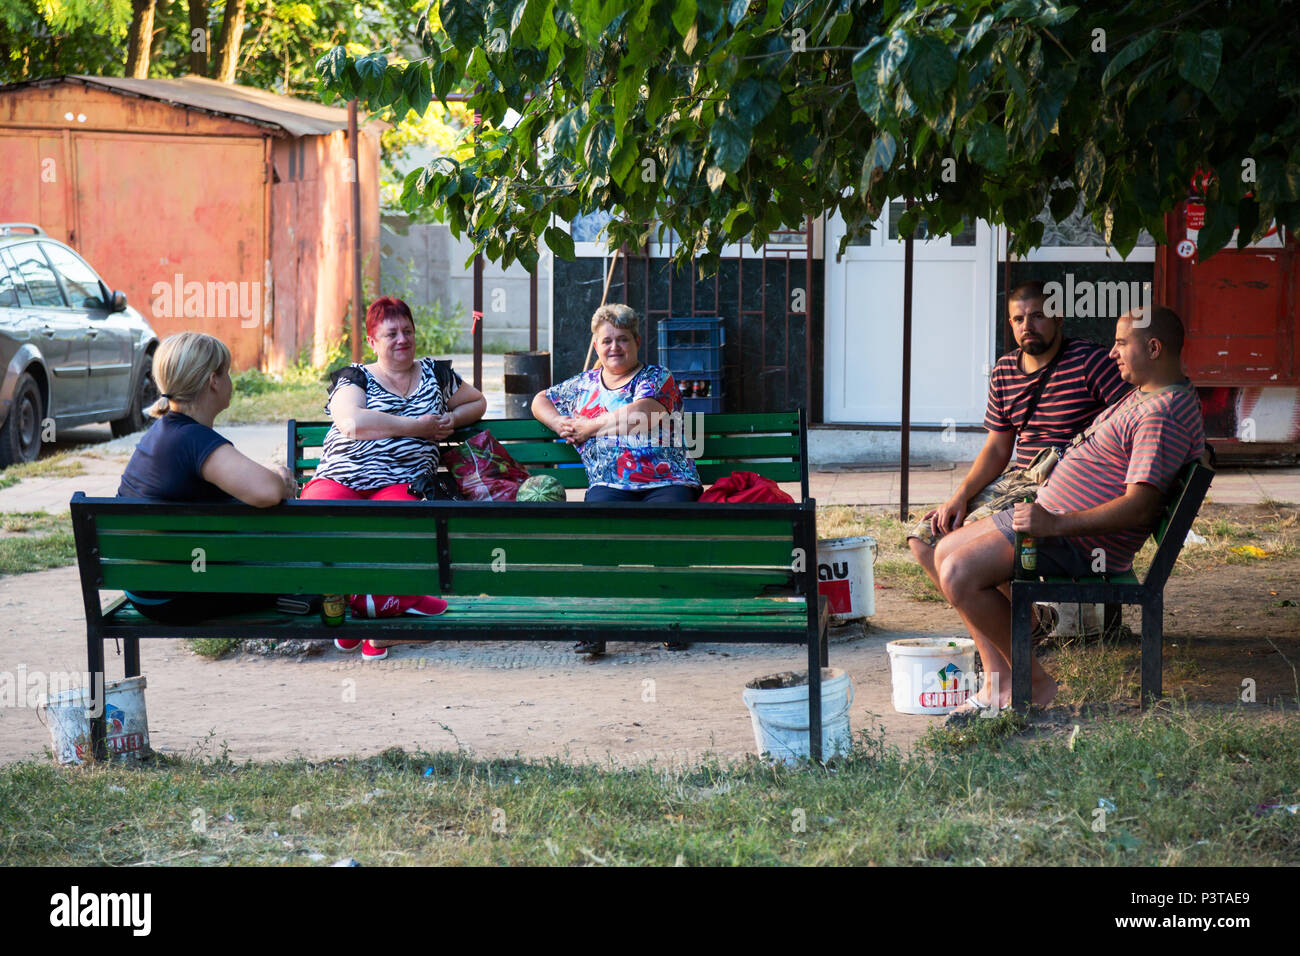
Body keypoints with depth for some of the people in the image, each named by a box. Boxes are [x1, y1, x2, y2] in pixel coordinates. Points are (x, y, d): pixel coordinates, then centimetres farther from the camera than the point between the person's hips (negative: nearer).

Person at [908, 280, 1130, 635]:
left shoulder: (1089, 361, -8)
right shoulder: (1005, 371, 12)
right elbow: (997, 449, 15)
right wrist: (959, 497, -1)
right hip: (1015, 479, 8)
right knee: (923, 538, -3)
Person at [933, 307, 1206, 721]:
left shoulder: (1163, 416, -21)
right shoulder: (1146, 396, 15)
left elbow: (1138, 508, -28)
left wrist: (1056, 523, -29)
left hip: (1081, 542, -11)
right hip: (1052, 514, 11)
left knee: (959, 572, -20)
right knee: (948, 549, 10)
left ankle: (1035, 682, -6)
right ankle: (999, 681, 5)